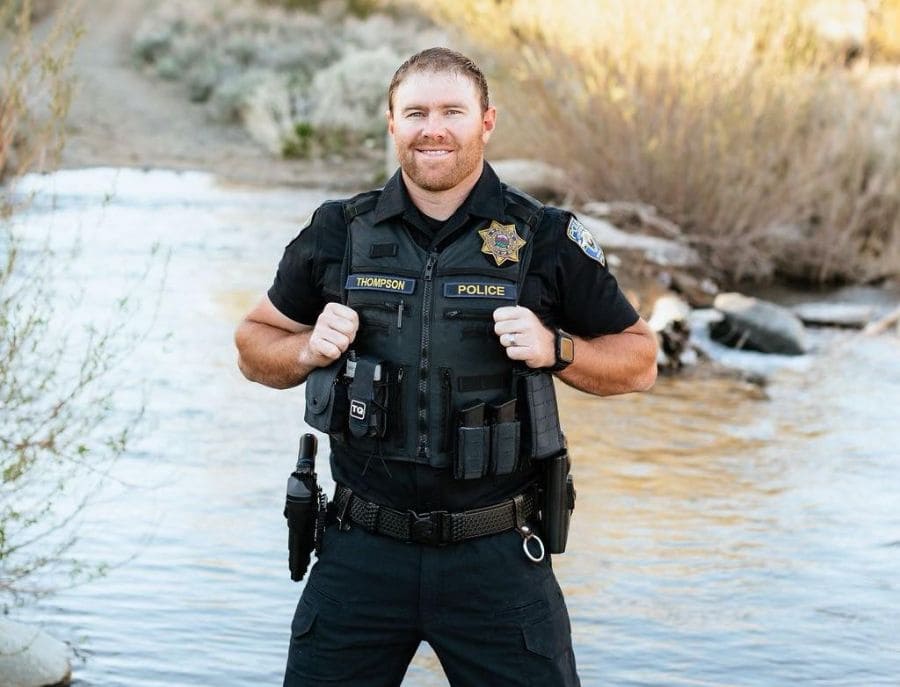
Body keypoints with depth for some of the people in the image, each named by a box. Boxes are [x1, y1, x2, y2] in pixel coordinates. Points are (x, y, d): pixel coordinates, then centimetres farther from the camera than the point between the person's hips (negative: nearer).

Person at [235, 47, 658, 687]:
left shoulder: (547, 239, -2)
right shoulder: (337, 233, 3)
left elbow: (639, 360, 6)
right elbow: (254, 345, 14)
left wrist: (553, 348, -13)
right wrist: (308, 350, -7)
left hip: (497, 558, -1)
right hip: (362, 551, 2)